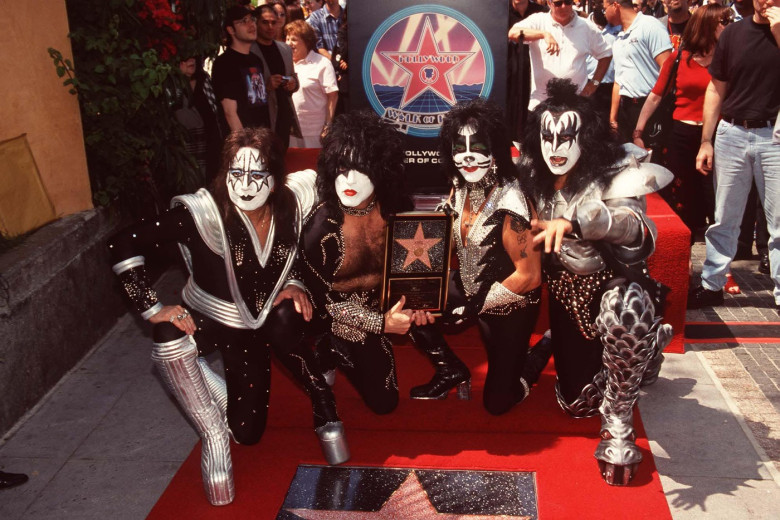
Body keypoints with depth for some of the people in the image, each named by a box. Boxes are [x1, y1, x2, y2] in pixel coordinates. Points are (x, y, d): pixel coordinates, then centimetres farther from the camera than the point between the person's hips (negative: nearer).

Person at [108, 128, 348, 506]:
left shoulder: (294, 202, -18)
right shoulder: (203, 212, -28)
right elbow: (123, 245, -26)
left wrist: (294, 284, -11)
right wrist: (152, 309, -27)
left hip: (257, 327, 1)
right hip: (211, 321, -1)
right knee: (168, 336, -33)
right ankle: (214, 436, -13)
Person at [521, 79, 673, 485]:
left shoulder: (614, 174, -22)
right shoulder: (537, 182, -5)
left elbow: (633, 224, -43)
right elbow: (532, 239, 10)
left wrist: (572, 222, -58)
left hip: (615, 284, -6)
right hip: (565, 294, 6)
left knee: (624, 309, -44)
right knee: (577, 403, 13)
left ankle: (618, 426, -21)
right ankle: (647, 347, 41)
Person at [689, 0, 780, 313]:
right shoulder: (733, 34, 7)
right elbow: (716, 89, 9)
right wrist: (706, 141, 4)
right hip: (732, 133, 2)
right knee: (724, 219, 10)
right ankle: (712, 285, 20)